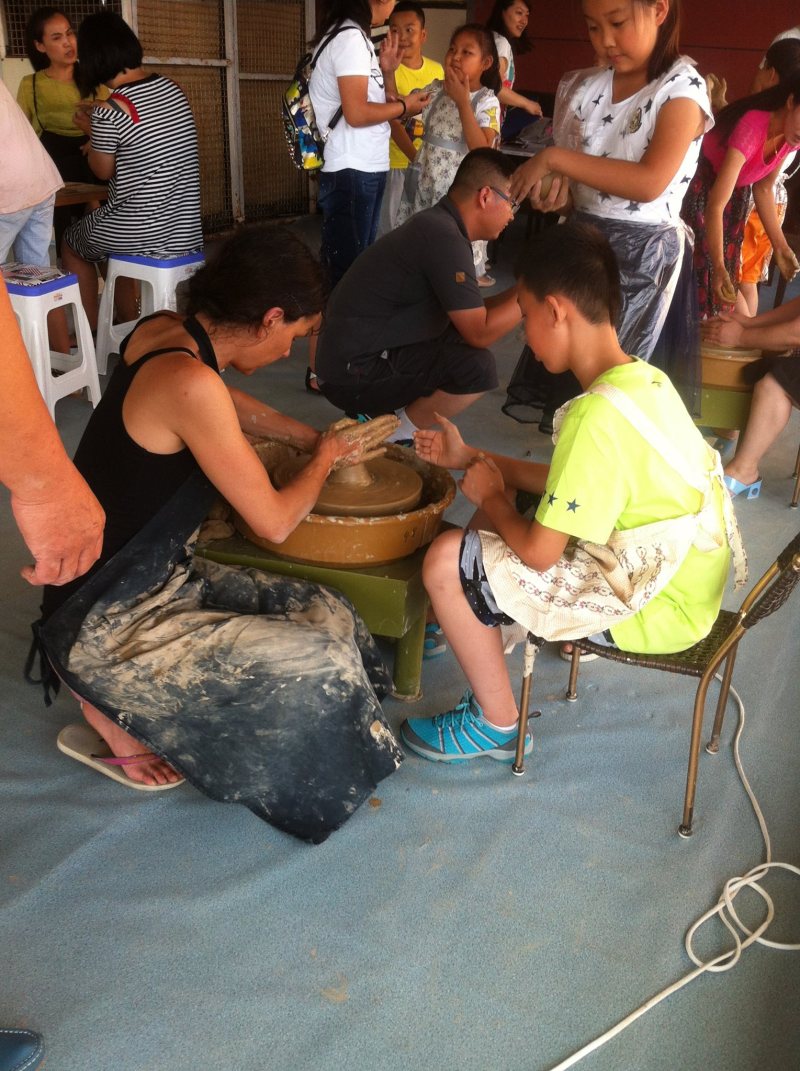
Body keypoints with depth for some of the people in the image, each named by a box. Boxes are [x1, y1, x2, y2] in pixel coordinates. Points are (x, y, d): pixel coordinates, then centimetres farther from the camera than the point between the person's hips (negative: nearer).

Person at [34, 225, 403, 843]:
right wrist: (324, 459, -1)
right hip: (105, 629, -9)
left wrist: (316, 438, 18)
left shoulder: (163, 332, 0)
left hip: (159, 578, 9)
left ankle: (134, 702, 13)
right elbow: (274, 522, -19)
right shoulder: (190, 383, -28)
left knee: (329, 617, 4)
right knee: (322, 665, -12)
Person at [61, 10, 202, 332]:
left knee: (71, 242, 24)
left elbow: (103, 171, -2)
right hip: (184, 229, 6)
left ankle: (92, 332, 30)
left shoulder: (108, 110, -17)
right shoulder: (172, 89, 1)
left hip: (139, 232, -6)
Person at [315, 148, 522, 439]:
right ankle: (394, 438, 0)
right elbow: (480, 332, -19)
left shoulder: (438, 224, 11)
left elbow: (472, 317, 17)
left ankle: (383, 416, 14)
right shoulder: (443, 238, -20)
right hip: (353, 373, -10)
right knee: (477, 367, -22)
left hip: (361, 354, 10)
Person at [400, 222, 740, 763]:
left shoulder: (597, 415, -28)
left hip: (653, 609, -9)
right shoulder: (643, 378, 0)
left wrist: (490, 496, -4)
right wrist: (472, 457, 12)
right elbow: (569, 485, 11)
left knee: (447, 560, -10)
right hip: (675, 575, 9)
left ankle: (497, 725, 7)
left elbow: (539, 553, -23)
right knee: (501, 521, 16)